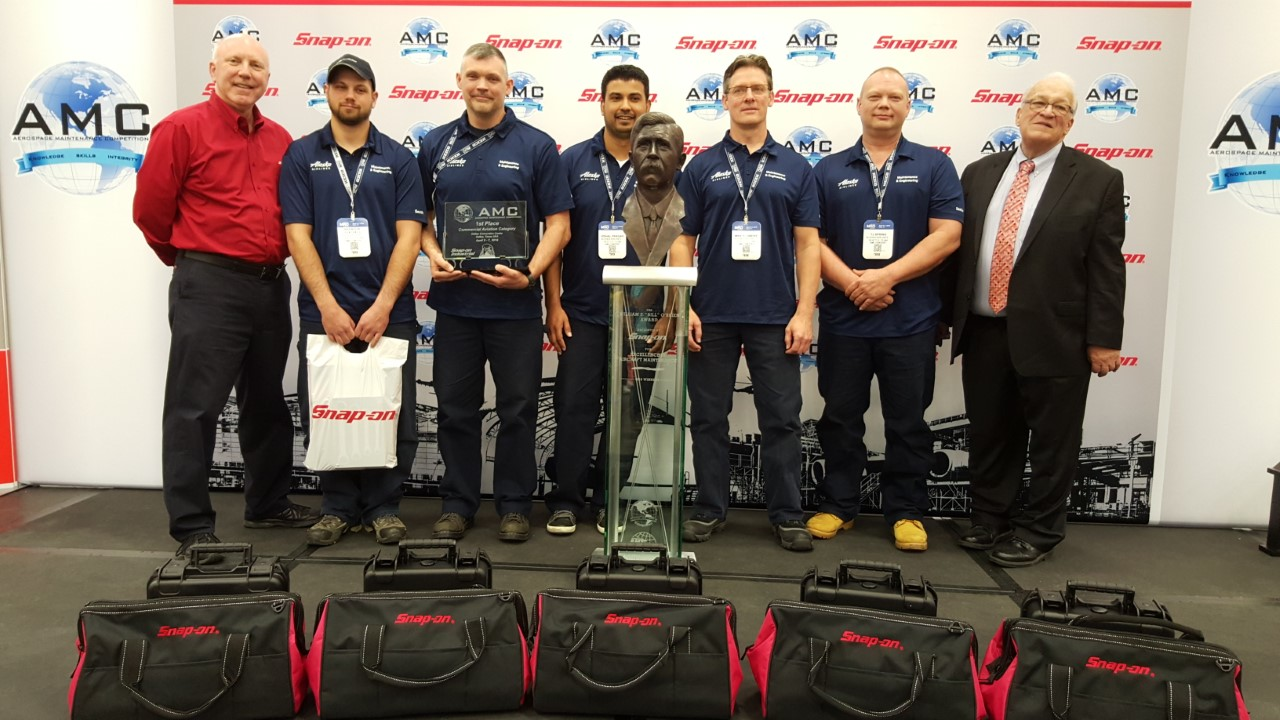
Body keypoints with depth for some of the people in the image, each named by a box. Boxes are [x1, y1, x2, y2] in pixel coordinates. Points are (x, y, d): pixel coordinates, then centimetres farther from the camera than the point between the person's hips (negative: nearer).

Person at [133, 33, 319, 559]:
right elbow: (151, 209, -3)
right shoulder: (181, 129, -5)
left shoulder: (280, 140, 12)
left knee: (267, 402, 15)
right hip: (208, 285, -6)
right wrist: (192, 258, 7)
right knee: (195, 407, -2)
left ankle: (268, 504, 29)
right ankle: (191, 527, 7)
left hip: (271, 285, 6)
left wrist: (273, 257, 11)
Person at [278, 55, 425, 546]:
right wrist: (328, 306, -10)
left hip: (389, 312, 0)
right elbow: (297, 234, -1)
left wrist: (383, 305, -11)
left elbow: (409, 236, -1)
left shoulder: (398, 159, 7)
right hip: (323, 312, 0)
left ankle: (383, 506, 18)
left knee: (393, 416, 3)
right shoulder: (301, 155, 7)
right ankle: (339, 506, 21)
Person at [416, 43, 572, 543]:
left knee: (517, 409, 5)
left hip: (515, 303, -2)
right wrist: (433, 254, -6)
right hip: (454, 300, 3)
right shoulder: (435, 145, 8)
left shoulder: (536, 146, -1)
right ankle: (458, 502, 23)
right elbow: (421, 214, 14)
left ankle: (514, 504, 19)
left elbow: (558, 223, -3)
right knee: (455, 408, 9)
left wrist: (529, 274, -17)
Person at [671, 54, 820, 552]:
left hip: (774, 317, 0)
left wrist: (804, 312, -6)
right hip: (711, 316, 0)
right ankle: (710, 509, 20)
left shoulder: (795, 168, 6)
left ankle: (787, 514, 17)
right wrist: (683, 307, -6)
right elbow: (682, 241, 4)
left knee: (781, 419, 5)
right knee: (708, 417, 7)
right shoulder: (702, 167, 6)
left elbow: (807, 245, 3)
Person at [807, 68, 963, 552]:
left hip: (910, 319, -1)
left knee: (908, 422, 7)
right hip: (843, 317, 1)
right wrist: (851, 282, -13)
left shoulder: (934, 166, 5)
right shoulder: (829, 170, 8)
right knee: (840, 417, 10)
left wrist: (887, 277, -15)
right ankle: (837, 505, 23)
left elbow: (947, 235, -5)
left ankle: (906, 512, 20)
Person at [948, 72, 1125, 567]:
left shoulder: (1098, 180, 0)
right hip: (984, 332, 3)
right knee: (989, 435, 13)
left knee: (1051, 441, 7)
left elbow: (1106, 267, -4)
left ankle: (1038, 531, 23)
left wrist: (1103, 339, -8)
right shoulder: (979, 173, 10)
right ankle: (990, 520, 30)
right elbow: (956, 248, 10)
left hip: (1054, 336, -3)